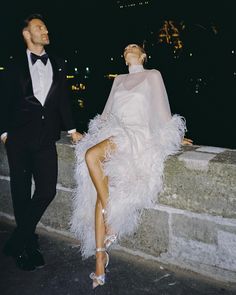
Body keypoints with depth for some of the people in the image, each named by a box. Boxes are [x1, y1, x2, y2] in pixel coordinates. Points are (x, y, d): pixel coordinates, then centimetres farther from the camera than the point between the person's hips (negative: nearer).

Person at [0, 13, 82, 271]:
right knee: (21, 192, 2)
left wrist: (71, 129, 9)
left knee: (47, 191, -3)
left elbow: (63, 98, 14)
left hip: (46, 137, 3)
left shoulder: (57, 65, 15)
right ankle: (27, 244, 19)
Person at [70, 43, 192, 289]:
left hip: (137, 135, -5)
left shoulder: (153, 75, 10)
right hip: (114, 133, 5)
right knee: (100, 193, -16)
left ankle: (111, 221, -18)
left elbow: (160, 108, 7)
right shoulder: (119, 79, 27)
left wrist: (174, 137, 4)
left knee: (91, 155, -33)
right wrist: (93, 132, 23)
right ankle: (100, 258, -15)